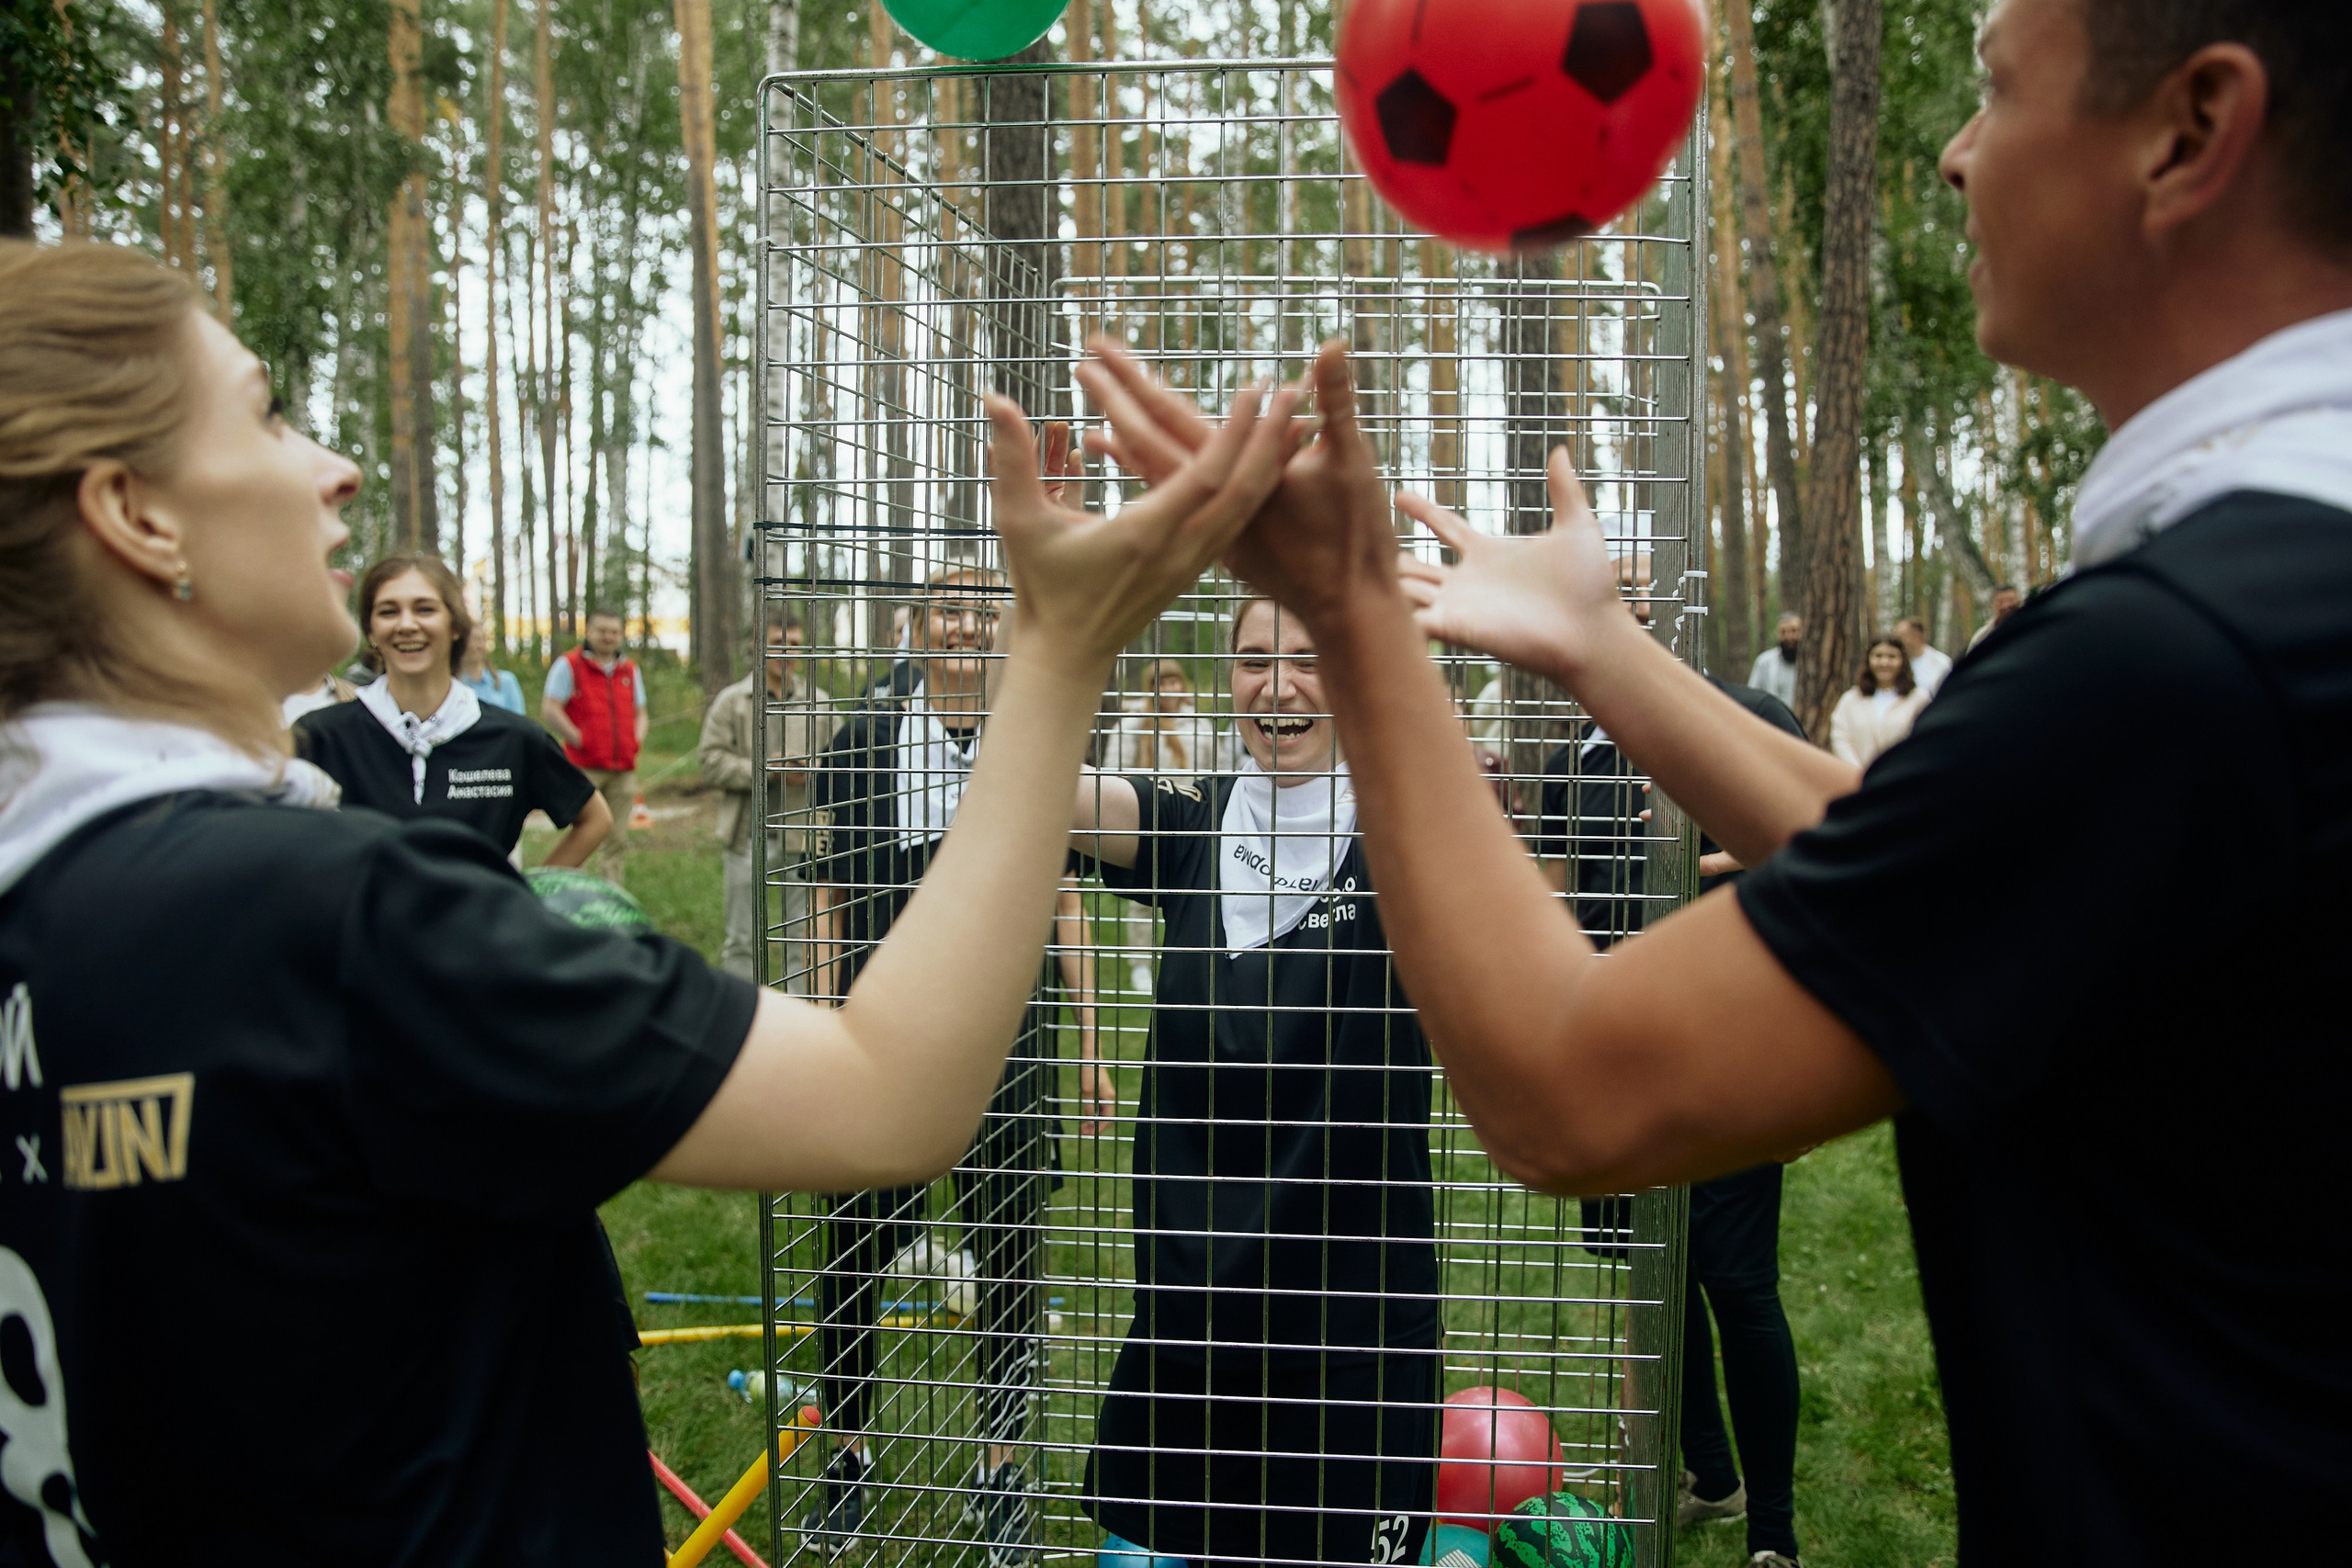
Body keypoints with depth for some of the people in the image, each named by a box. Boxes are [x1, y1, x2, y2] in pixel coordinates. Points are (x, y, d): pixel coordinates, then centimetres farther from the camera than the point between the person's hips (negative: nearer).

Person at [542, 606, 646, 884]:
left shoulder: (630, 669, 17)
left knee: (618, 840, 4)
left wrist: (636, 741, 5)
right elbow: (549, 711, -5)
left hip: (623, 770, 5)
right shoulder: (569, 665, 1)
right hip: (584, 768, -5)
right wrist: (580, 741, -10)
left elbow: (641, 713, 24)